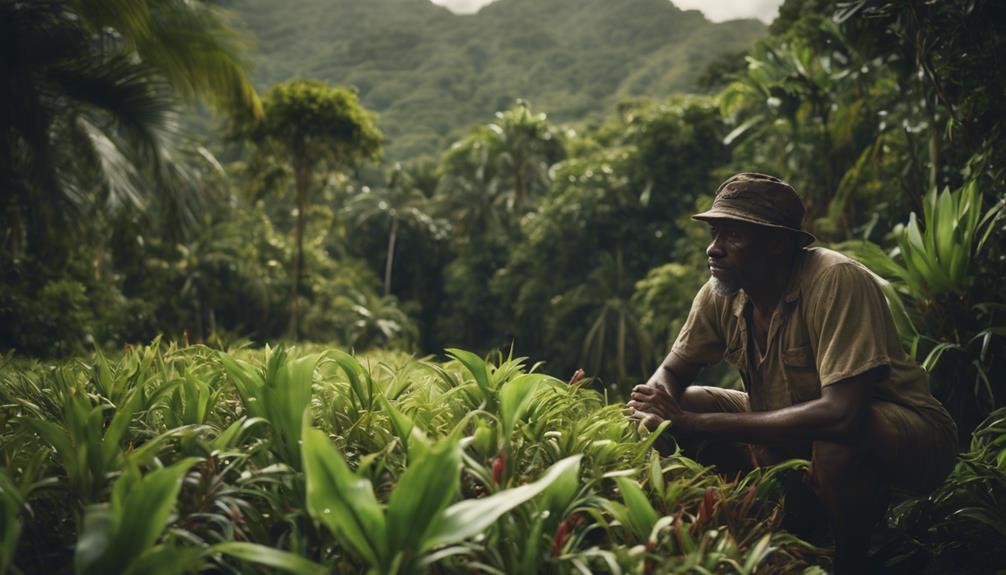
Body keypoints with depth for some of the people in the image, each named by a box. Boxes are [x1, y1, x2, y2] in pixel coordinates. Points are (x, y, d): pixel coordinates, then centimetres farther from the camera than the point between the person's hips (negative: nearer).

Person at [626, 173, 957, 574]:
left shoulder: (838, 281, -29)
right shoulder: (720, 294, -10)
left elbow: (841, 414, -37)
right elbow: (671, 373, 3)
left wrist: (697, 424, -35)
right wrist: (654, 409, -24)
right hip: (798, 434, 6)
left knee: (837, 438, -38)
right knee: (684, 405, -7)